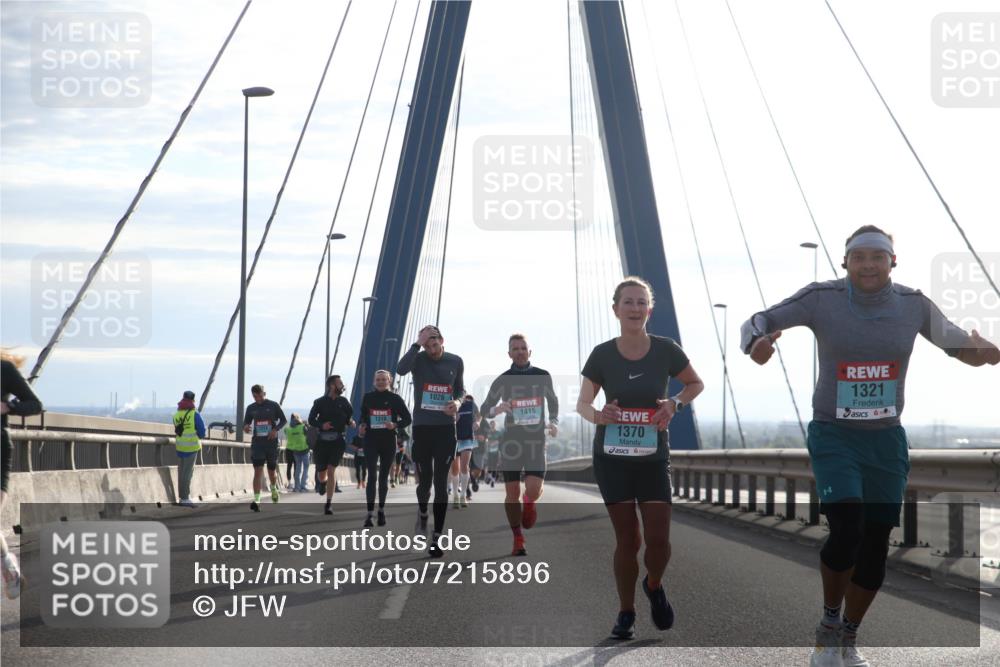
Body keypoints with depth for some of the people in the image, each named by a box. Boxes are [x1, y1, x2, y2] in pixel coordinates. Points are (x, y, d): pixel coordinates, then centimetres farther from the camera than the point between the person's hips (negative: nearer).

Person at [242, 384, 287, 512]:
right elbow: (246, 422, 12)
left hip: (271, 442, -1)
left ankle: (273, 488, 46)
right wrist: (245, 427, -13)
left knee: (272, 470, 12)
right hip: (257, 442, 1)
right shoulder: (251, 408, 5)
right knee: (258, 471, -12)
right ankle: (256, 501, -18)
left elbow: (283, 420, 4)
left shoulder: (273, 405, -1)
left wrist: (276, 429, -15)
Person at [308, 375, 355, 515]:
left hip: (337, 440, 0)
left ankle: (328, 504, -10)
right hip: (322, 440, 0)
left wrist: (351, 422, -8)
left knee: (331, 470, -14)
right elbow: (311, 420, -1)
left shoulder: (344, 402, 6)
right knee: (322, 474, 7)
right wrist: (321, 425, -20)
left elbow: (350, 416, 15)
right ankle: (322, 482, 46)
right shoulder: (320, 402, 0)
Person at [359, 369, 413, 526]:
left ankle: (381, 510, 23)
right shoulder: (367, 397, 6)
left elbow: (407, 418, 3)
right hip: (371, 440, 0)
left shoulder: (395, 398, 1)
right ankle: (370, 513, -16)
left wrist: (395, 425, -14)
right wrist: (363, 425, 0)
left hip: (389, 441, 0)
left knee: (383, 476, 10)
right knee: (372, 475, -12)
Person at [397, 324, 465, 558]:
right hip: (422, 427, -1)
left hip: (446, 428, 1)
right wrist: (417, 344, -27)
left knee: (441, 483, -2)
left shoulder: (455, 362, 3)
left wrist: (457, 402, -7)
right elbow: (401, 369, -25)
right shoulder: (418, 359, -4)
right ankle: (423, 513, 39)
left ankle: (436, 538, 2)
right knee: (424, 480, 5)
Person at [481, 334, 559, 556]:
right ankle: (518, 539, 15)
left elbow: (553, 401, 22)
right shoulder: (502, 380, 3)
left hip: (536, 440, 0)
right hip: (511, 440, 0)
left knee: (533, 490, -14)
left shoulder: (543, 377, 5)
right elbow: (484, 408, 8)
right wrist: (496, 409, -14)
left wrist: (554, 422, 5)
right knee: (512, 493, -1)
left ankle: (529, 503, 24)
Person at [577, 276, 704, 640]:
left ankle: (654, 587, 28)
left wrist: (675, 403, -10)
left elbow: (696, 384, 9)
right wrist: (597, 415, -23)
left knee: (658, 539, -5)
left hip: (653, 458, 0)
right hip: (612, 459, 0)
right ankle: (626, 613, 19)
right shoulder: (602, 355, -7)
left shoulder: (665, 350, -7)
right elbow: (582, 403, 0)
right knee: (627, 539, 1)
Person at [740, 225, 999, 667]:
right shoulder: (821, 298, -11)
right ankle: (829, 622, 6)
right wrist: (758, 341, -32)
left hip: (886, 441, 3)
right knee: (847, 530, -21)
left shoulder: (914, 305, -3)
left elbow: (956, 343, 10)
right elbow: (757, 322, -8)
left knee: (875, 546, 5)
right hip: (833, 437, -3)